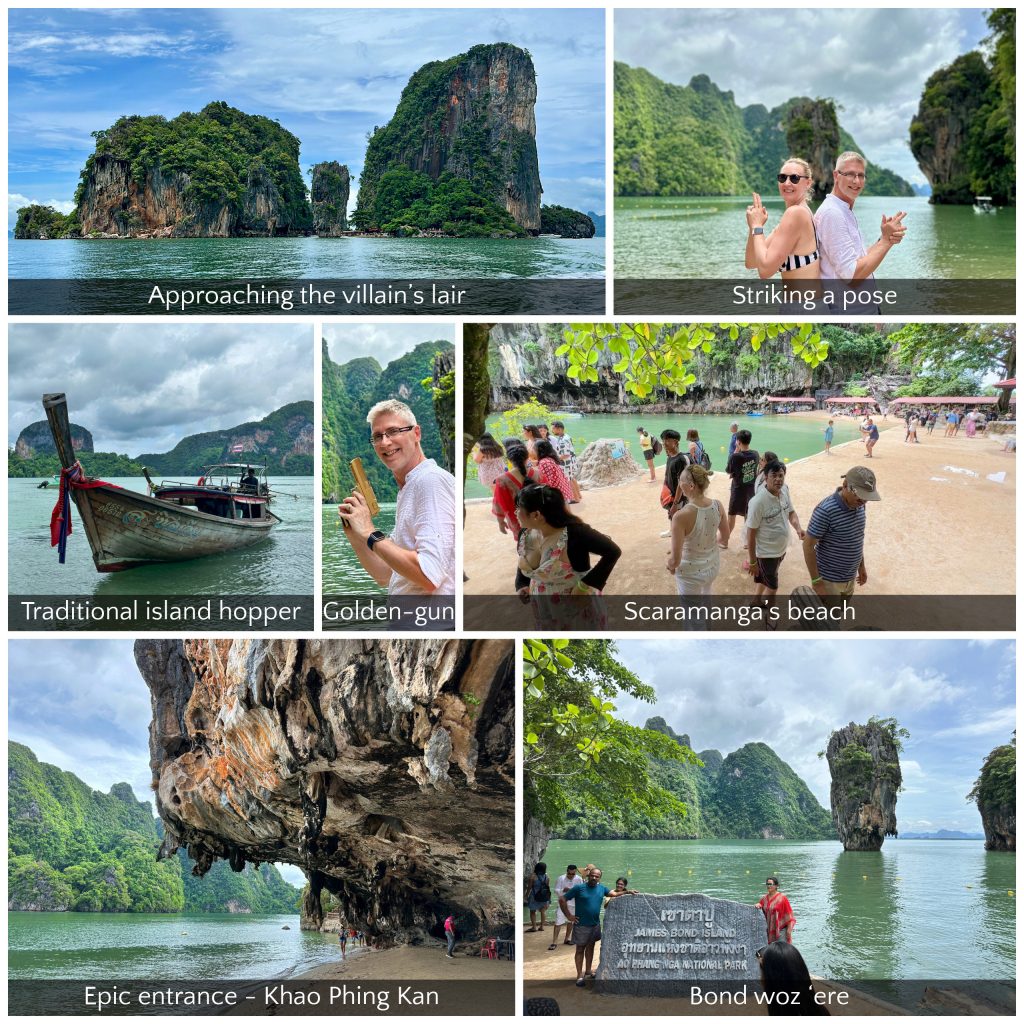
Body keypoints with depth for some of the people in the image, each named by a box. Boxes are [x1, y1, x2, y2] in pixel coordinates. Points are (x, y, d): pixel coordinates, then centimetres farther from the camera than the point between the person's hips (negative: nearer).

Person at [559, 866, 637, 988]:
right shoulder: (579, 888, -11)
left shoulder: (602, 888, 5)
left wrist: (627, 892, -17)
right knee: (580, 949, 2)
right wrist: (569, 915, -12)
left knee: (590, 947, 18)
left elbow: (615, 894, -1)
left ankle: (588, 970, 34)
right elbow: (562, 899, -10)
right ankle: (579, 976, 6)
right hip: (581, 925, -5)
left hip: (595, 924, 5)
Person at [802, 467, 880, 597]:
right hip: (829, 579, -8)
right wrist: (816, 582, -20)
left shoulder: (859, 506, -1)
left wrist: (861, 565, 21)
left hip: (850, 577, 8)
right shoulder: (826, 510, -26)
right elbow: (808, 545, -21)